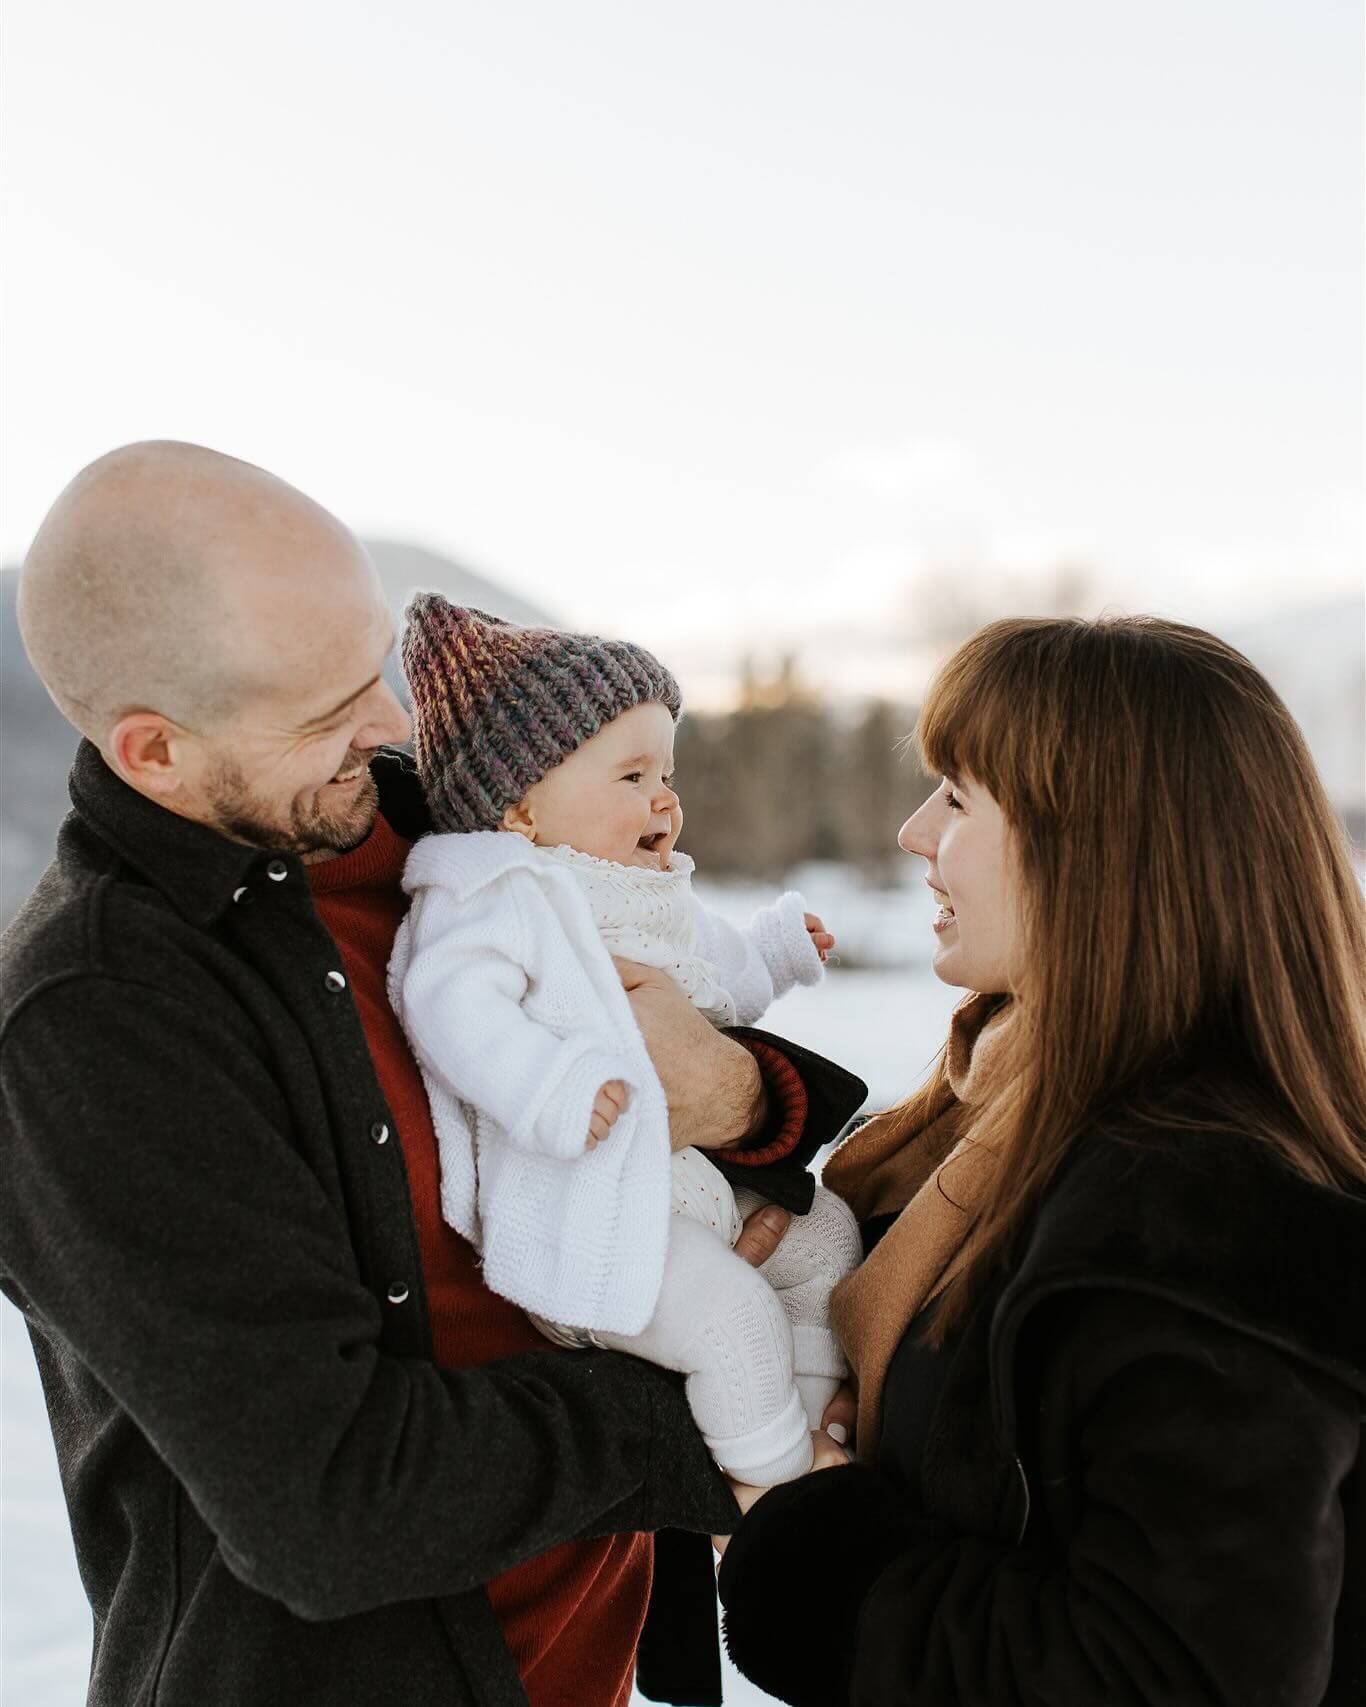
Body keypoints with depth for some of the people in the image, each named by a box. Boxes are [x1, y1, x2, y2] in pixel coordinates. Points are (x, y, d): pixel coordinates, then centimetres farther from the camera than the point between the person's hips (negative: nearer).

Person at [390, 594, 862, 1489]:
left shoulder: (657, 895, 17)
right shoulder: (510, 898, -16)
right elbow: (451, 1000, -33)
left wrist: (780, 947, 35)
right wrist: (553, 1090, -40)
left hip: (696, 1171, 11)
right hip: (585, 1205, -11)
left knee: (825, 1231, 19)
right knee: (732, 1313, -20)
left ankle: (812, 1407, 33)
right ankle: (772, 1478, 4)